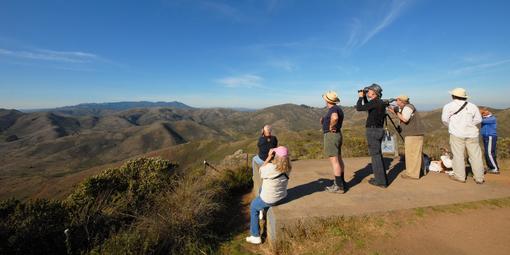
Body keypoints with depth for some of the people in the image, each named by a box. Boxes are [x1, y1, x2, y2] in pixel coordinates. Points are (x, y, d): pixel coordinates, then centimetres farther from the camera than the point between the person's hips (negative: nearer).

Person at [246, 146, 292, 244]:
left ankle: (256, 236, 29)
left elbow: (261, 170, -12)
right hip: (282, 196, 7)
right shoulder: (288, 168, -14)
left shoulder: (271, 168, -34)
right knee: (262, 189, 34)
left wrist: (269, 157, -14)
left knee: (253, 206, 23)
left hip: (270, 200, -6)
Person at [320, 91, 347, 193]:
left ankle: (339, 186, -2)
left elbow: (335, 118, -39)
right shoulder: (337, 109, 13)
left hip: (331, 136, -10)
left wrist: (331, 127, -24)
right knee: (338, 159, 16)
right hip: (337, 135, 10)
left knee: (334, 161, -7)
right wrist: (323, 120, 6)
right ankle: (341, 182, 28)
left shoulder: (333, 109, -17)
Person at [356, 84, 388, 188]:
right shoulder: (379, 102, 13)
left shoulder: (375, 102, -16)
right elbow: (368, 107, 30)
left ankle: (380, 181, 4)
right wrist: (364, 97, 18)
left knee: (376, 155, -3)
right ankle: (382, 178, 25)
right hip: (377, 130, 10)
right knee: (378, 155, 16)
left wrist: (360, 97, -4)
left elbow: (359, 108, -20)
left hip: (373, 131, -10)